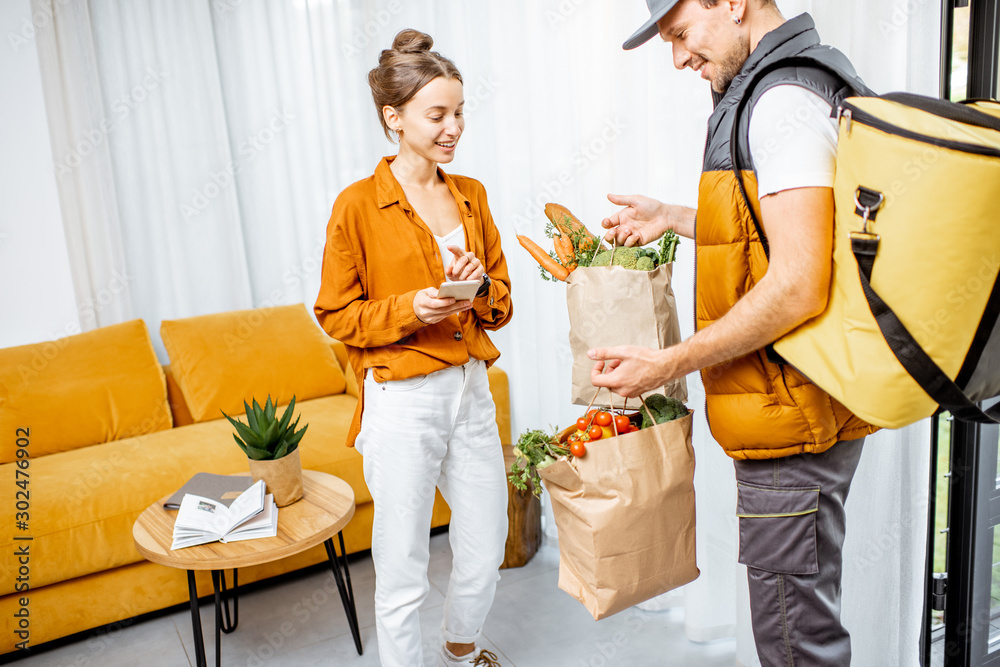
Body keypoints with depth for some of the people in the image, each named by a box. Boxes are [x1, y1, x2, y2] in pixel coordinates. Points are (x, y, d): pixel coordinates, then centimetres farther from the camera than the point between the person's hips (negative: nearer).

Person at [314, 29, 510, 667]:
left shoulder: (472, 195, 7)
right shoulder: (358, 205, -8)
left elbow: (503, 300, 14)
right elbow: (337, 314, -4)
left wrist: (478, 287, -9)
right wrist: (411, 309, -20)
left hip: (472, 392, 6)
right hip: (402, 402, -5)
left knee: (486, 551, 17)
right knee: (403, 572, 6)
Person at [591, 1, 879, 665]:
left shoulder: (784, 99, -18)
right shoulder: (791, 89, 16)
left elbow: (797, 285, -26)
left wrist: (668, 363, -19)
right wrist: (670, 218, 23)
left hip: (791, 414, -10)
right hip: (803, 410, 10)